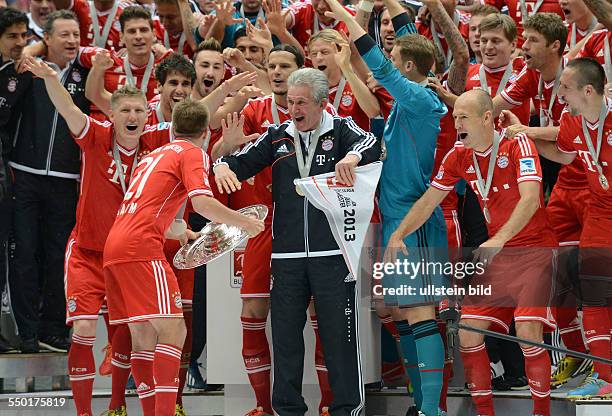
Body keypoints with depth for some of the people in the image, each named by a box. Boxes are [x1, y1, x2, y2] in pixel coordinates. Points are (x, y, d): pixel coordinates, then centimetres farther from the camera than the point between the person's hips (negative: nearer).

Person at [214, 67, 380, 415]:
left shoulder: (341, 130, 2)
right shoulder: (278, 137, 11)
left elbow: (371, 144, -16)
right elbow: (241, 163, 12)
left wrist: (352, 156, -38)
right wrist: (224, 166, -10)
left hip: (333, 252, -3)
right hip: (287, 256, 3)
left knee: (339, 334, -1)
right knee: (285, 332, 6)